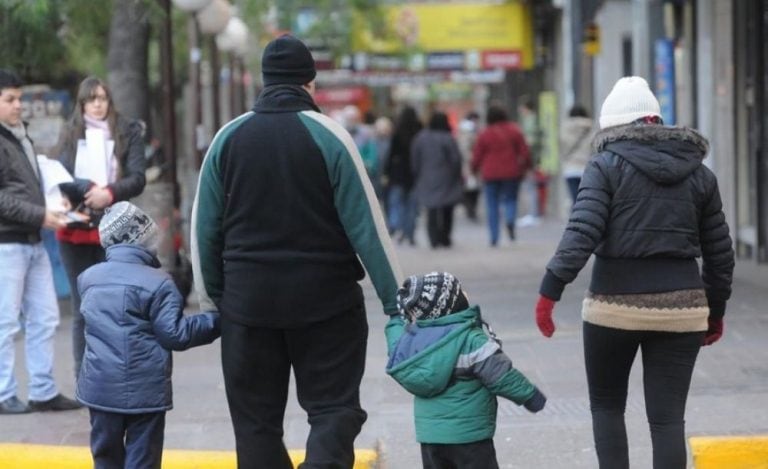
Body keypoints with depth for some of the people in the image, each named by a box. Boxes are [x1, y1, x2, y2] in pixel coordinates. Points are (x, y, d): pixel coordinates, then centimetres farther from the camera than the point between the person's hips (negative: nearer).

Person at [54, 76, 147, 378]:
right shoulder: (71, 134, 9)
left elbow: (138, 178, -4)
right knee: (83, 309, 4)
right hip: (76, 231, 1)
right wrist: (90, 189, -20)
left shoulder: (128, 132, 5)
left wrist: (110, 192, -22)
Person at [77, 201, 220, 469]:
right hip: (144, 390, -5)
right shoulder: (157, 283, -12)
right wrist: (215, 321, -5)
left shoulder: (88, 278, 6)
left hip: (99, 387, 5)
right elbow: (174, 334, -14)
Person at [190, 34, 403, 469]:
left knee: (256, 418, 10)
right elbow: (366, 224, -7)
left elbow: (205, 227, 6)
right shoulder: (329, 135, -6)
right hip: (325, 301, -2)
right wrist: (397, 299, -3)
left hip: (249, 302, 2)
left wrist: (212, 297, 16)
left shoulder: (229, 137, 3)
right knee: (334, 406, 4)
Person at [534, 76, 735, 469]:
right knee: (668, 418, 4)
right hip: (681, 309, 3)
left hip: (615, 306, -3)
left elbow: (581, 233, -15)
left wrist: (549, 291, -15)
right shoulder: (699, 173, 9)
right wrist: (715, 311, 22)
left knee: (606, 405, 17)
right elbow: (719, 252, 12)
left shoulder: (607, 166, -3)